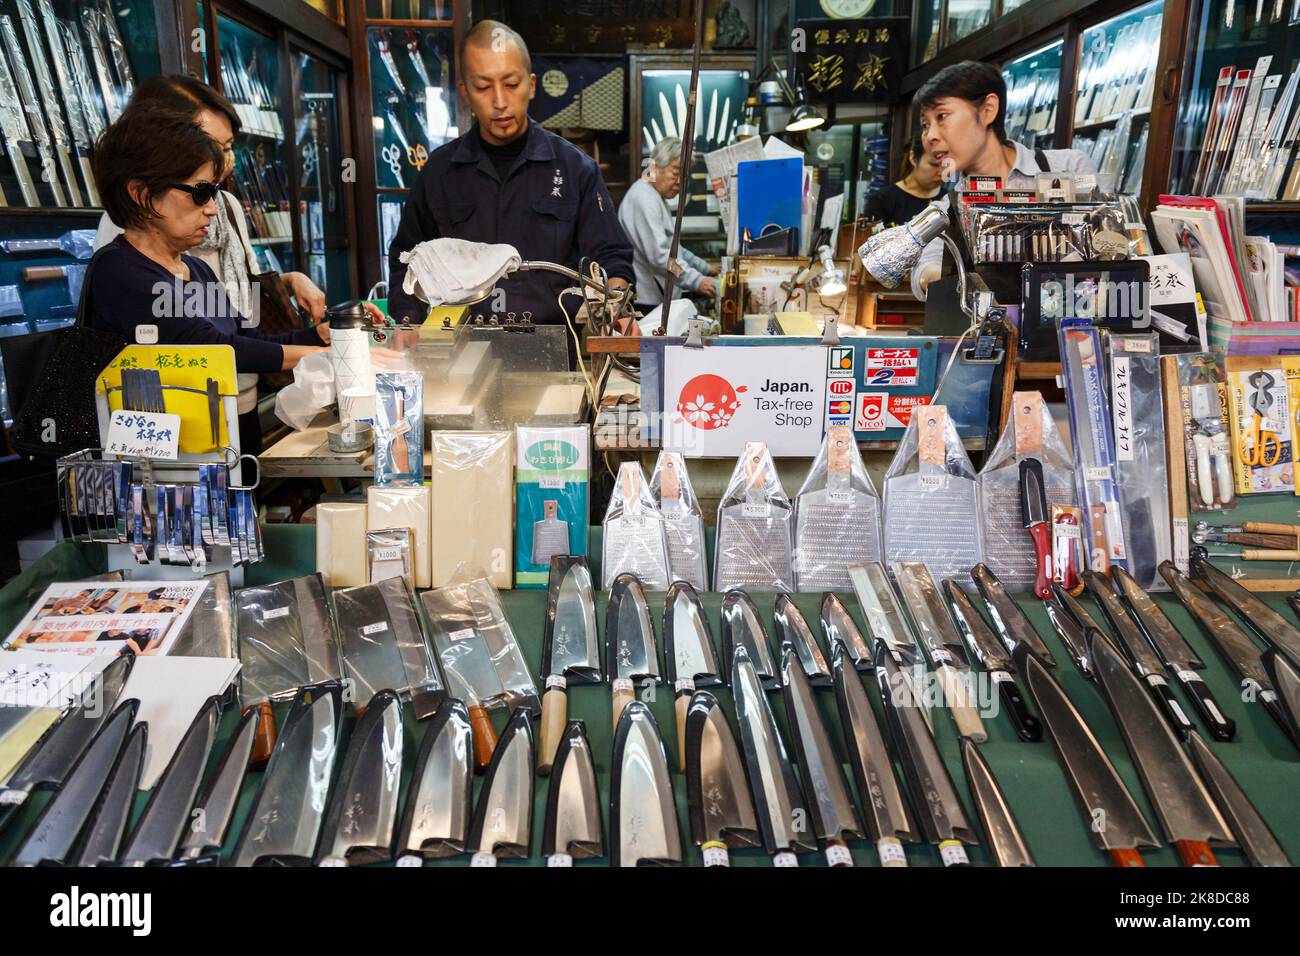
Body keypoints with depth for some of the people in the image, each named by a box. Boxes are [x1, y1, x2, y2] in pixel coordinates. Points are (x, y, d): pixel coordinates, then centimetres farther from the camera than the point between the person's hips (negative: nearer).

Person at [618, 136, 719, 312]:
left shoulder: (655, 198, 21)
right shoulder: (643, 199, -14)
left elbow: (672, 248, 28)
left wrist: (706, 269, 23)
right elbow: (659, 255, -25)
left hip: (657, 300, 10)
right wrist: (697, 281, -30)